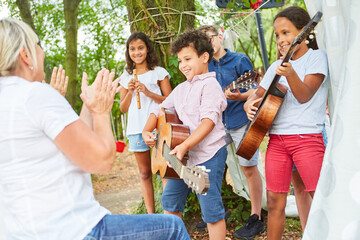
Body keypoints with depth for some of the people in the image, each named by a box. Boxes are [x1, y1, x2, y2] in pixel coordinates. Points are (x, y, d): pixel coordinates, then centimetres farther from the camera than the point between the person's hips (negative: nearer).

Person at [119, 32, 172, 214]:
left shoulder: (159, 72, 5)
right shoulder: (126, 76, 14)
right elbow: (123, 108, 14)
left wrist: (148, 92, -12)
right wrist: (130, 92, -5)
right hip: (136, 128, 3)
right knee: (145, 173, 7)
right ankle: (150, 214, 14)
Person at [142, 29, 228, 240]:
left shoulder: (209, 84, -10)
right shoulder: (181, 89, 16)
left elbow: (209, 120, -21)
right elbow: (161, 110, 23)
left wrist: (185, 145, -30)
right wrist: (147, 131, 4)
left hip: (209, 153, -8)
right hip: (184, 154, 9)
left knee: (210, 208, -5)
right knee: (170, 199, 15)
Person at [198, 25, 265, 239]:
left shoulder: (240, 60, -3)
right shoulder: (207, 67, 12)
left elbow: (255, 90, -6)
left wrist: (240, 97, -24)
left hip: (242, 120, -6)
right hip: (218, 122, 6)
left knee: (249, 168, -2)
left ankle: (256, 219, 9)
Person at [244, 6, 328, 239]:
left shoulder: (317, 57, -1)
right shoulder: (277, 65, 16)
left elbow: (304, 95, -13)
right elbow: (258, 94, 23)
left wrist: (290, 74, -31)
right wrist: (250, 103, 1)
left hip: (306, 138, -5)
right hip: (276, 139, 6)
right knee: (275, 201, 7)